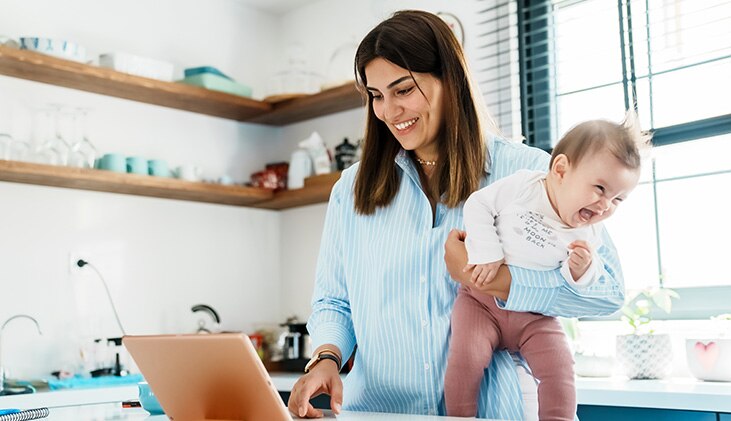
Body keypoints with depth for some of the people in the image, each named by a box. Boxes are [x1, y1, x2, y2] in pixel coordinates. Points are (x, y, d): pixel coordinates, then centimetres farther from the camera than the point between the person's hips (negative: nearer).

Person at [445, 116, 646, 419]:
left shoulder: (589, 234, -2)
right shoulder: (521, 186, -13)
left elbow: (575, 287, 2)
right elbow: (478, 205, -8)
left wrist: (582, 270, -21)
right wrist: (487, 253, -17)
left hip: (535, 316, 3)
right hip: (482, 299, -2)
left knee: (559, 368, -14)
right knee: (466, 357, -20)